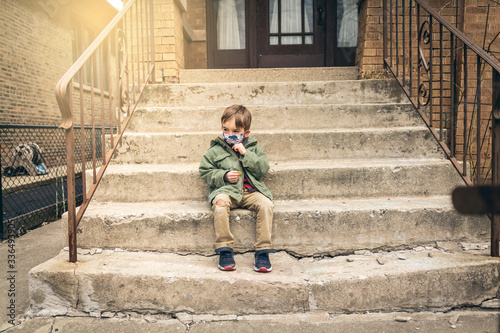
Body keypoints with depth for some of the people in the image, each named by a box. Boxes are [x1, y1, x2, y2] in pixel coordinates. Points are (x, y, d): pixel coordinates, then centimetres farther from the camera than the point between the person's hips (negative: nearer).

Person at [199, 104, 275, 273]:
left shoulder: (254, 147, 13)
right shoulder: (215, 150, 9)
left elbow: (263, 168, 2)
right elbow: (205, 172, 8)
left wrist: (246, 154, -8)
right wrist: (224, 176, -8)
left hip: (251, 191, 2)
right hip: (226, 190, -1)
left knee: (266, 204, -27)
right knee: (220, 203, -35)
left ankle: (263, 251, -20)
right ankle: (225, 250, -25)